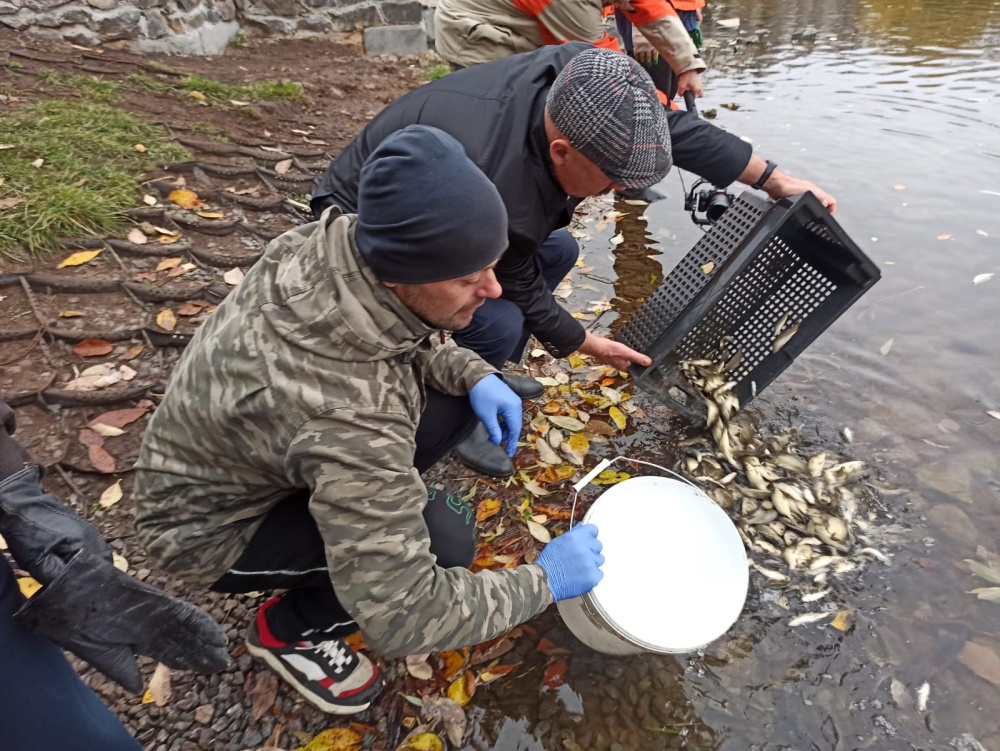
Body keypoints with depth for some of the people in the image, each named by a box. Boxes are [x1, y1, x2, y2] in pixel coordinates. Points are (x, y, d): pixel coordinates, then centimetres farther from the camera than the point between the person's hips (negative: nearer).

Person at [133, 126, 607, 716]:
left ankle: (358, 505, 15)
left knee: (463, 394, -8)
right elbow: (400, 618, -34)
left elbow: (410, 334, 2)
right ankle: (290, 630, 3)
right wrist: (543, 583, -21)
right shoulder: (347, 416, -43)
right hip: (216, 524, -6)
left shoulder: (337, 239, -22)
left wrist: (473, 373, -15)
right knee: (445, 538, -26)